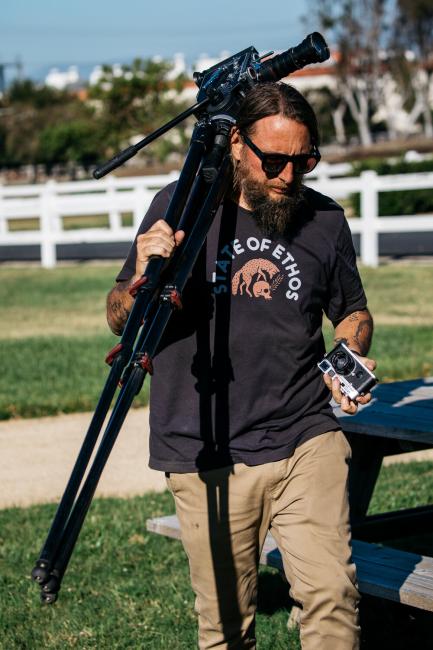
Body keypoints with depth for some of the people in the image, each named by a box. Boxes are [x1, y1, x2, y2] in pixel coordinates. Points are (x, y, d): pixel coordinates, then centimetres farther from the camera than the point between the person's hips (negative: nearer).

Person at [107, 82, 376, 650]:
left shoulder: (326, 220, 6)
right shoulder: (180, 207, -1)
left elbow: (353, 311, 21)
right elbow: (119, 319, 4)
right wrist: (143, 279, -19)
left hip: (307, 441, 1)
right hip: (206, 455, -1)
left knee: (331, 593, -13)